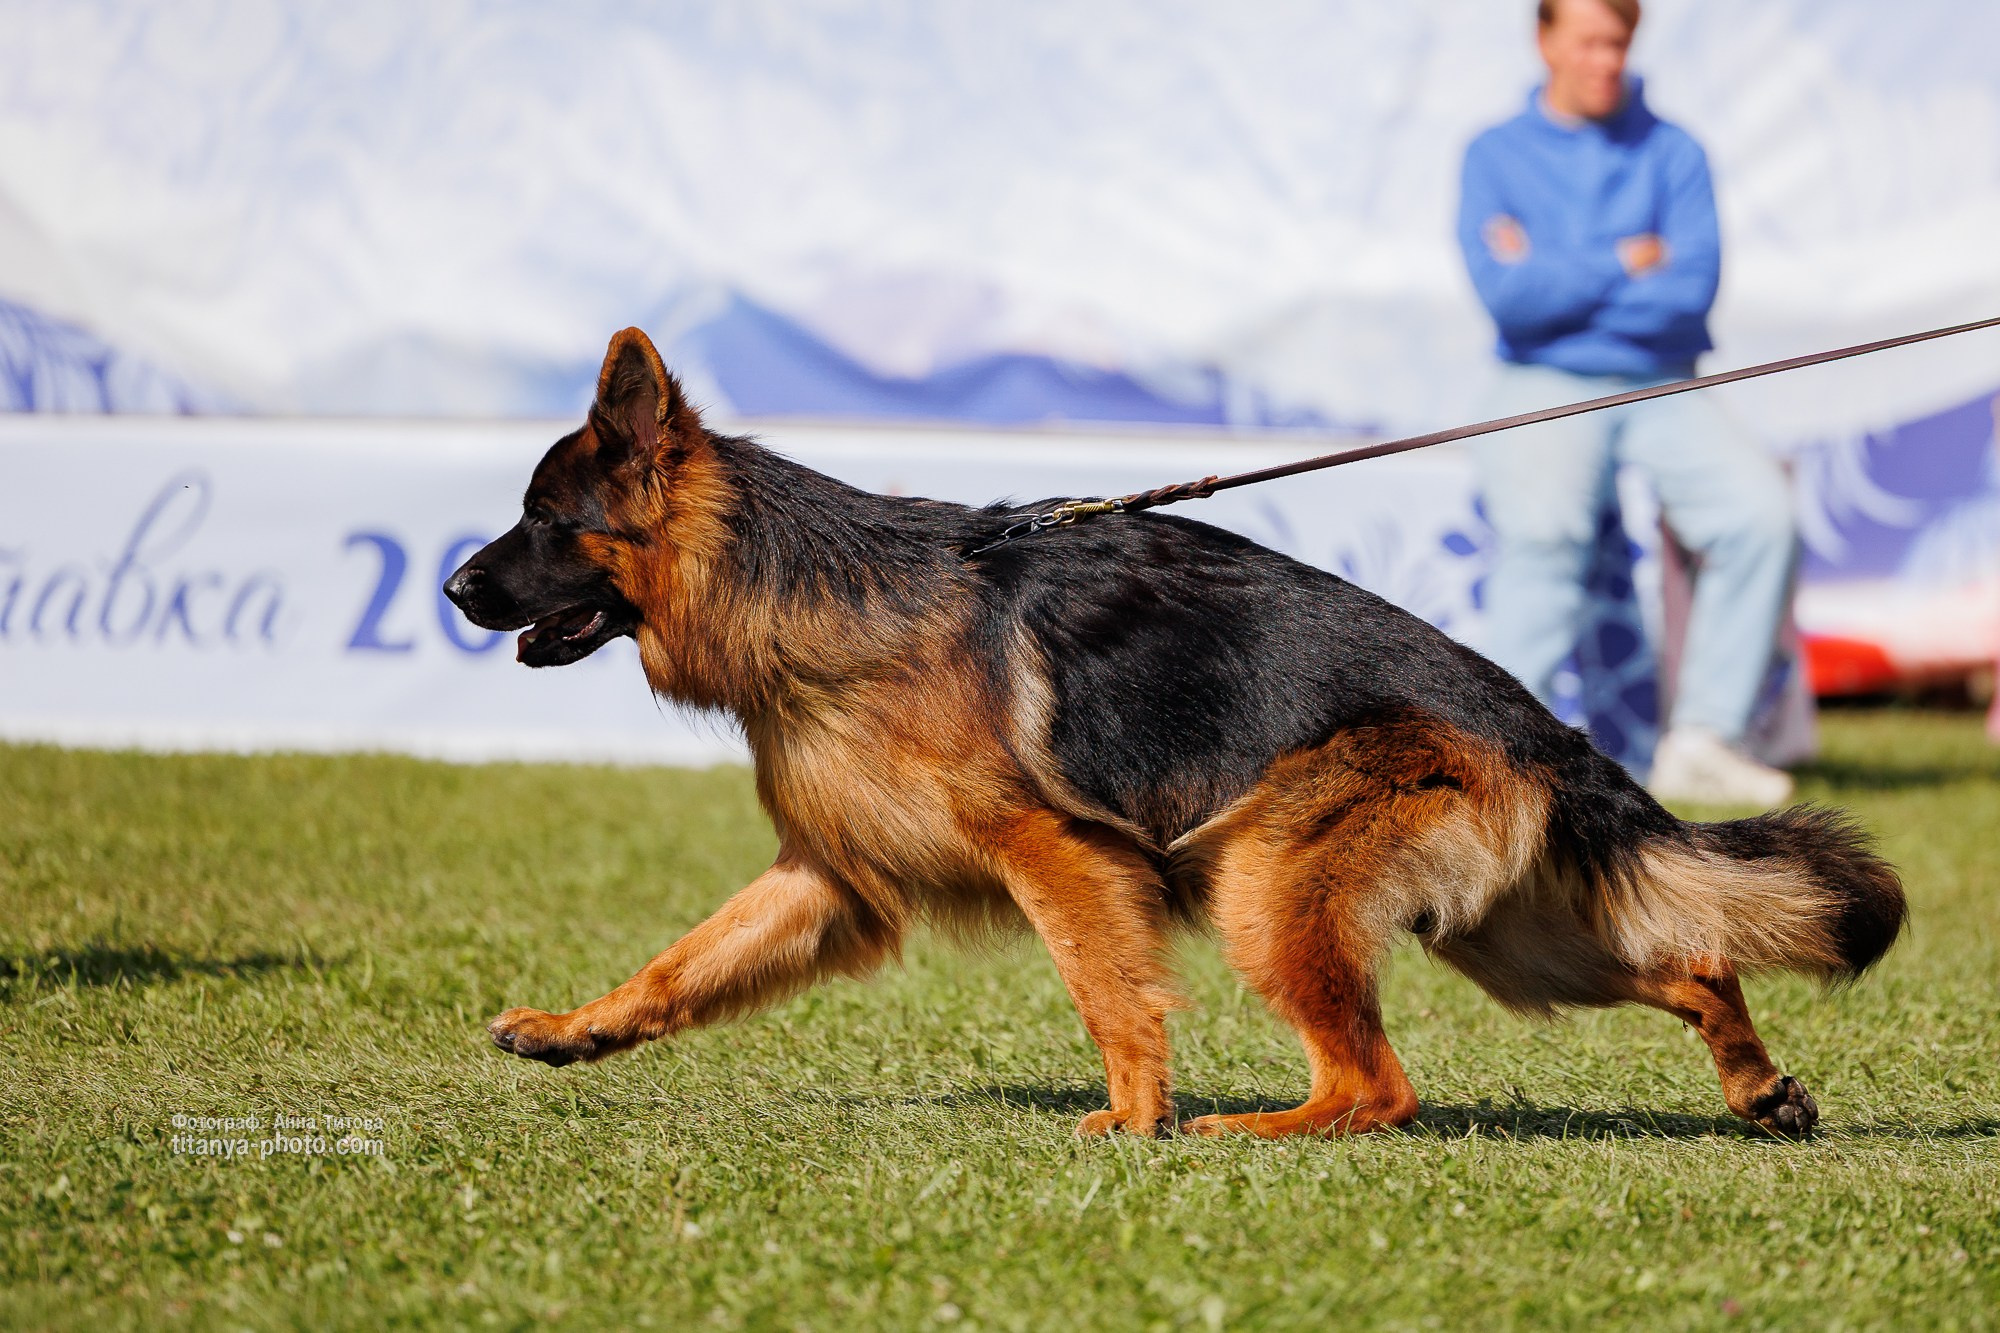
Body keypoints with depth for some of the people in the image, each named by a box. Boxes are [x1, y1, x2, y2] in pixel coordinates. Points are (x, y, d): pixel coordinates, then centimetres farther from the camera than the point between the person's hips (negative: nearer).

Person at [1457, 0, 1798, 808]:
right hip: (1548, 386, -2)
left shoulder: (1673, 154, 9)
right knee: (1541, 521, -34)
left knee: (1760, 506, -25)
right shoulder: (1497, 156, 6)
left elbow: (1692, 292, -6)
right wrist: (1625, 263, -5)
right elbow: (1505, 295, -9)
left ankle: (1702, 741, -21)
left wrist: (1556, 281, -8)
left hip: (1663, 388, 2)